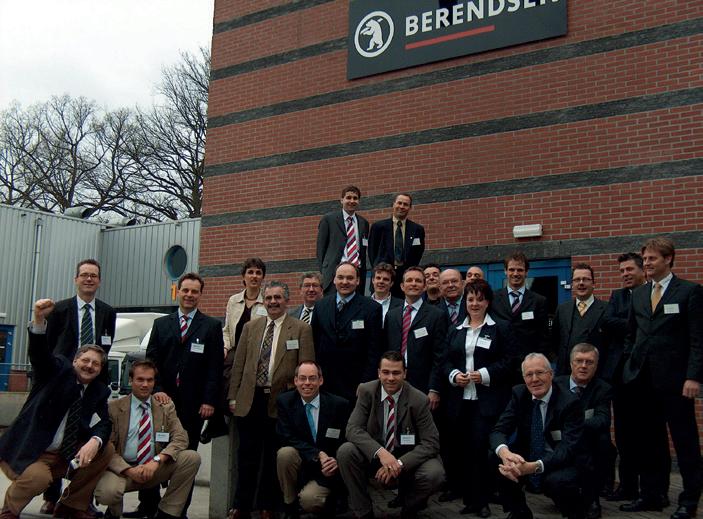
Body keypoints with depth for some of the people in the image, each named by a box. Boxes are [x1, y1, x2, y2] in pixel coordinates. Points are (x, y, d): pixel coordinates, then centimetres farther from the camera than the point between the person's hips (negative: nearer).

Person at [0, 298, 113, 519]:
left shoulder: (99, 391, 4)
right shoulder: (57, 370, -6)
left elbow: (104, 424, -5)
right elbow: (39, 352, -24)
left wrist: (95, 441, -29)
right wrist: (39, 320, -44)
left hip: (65, 455, 5)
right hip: (28, 451, -5)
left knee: (106, 450, -10)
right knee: (38, 478, -33)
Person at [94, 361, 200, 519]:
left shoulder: (166, 407, 7)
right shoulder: (114, 408, 1)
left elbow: (180, 438, -4)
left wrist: (157, 460, -22)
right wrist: (129, 470, -20)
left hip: (155, 469, 2)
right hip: (123, 469, -2)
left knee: (192, 457, -21)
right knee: (106, 492, -35)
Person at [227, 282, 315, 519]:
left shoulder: (301, 329, -1)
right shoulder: (250, 327, 10)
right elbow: (239, 364, 10)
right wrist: (233, 396, 5)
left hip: (280, 402, -3)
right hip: (249, 400, 3)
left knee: (273, 459, 8)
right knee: (247, 457, 10)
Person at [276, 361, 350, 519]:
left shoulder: (339, 405, -8)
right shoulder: (284, 401, -5)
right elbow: (287, 438, -12)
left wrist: (337, 462, -23)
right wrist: (318, 455, -24)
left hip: (326, 470, -2)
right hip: (299, 463, 2)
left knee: (308, 499, -29)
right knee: (285, 452, -30)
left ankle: (327, 503, 9)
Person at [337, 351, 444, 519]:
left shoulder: (418, 400, -15)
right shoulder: (366, 391, -10)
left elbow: (431, 442, -16)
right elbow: (353, 429, -18)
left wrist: (399, 464, -30)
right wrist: (380, 452, -35)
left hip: (407, 459, -1)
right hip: (374, 456, 1)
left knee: (434, 473, -30)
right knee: (345, 451, -26)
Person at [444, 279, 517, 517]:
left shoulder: (501, 328, 3)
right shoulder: (455, 331, 15)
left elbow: (510, 361, -3)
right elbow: (446, 361, 15)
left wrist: (485, 374, -14)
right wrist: (453, 375, -5)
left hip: (487, 399, -4)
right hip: (460, 399, 4)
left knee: (481, 448, -9)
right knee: (461, 449, 3)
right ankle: (469, 498, 16)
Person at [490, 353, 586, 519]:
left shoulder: (570, 402, -19)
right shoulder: (519, 394, -6)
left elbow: (568, 448, -27)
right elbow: (498, 430, -13)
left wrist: (534, 467, -43)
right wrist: (504, 453, -38)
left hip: (563, 463, -4)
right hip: (527, 459, 4)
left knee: (557, 481, -35)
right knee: (495, 462, -23)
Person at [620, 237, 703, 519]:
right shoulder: (638, 294, 13)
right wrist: (629, 367, 10)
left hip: (674, 379, -5)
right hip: (643, 379, 6)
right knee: (644, 440, 11)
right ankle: (650, 495, 22)